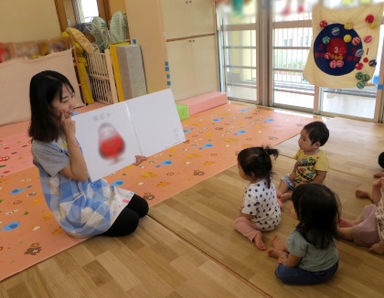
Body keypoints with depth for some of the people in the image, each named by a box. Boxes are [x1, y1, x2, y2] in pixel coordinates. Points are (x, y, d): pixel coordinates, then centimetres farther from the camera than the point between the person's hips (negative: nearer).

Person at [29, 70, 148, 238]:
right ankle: (89, 227, 6)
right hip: (75, 205, -7)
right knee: (129, 222, -15)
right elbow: (80, 174, -25)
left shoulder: (74, 123, -4)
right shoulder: (42, 146, -24)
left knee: (142, 207, 3)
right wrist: (70, 136, -30)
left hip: (95, 188, 7)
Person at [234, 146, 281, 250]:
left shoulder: (252, 193, -44)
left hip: (265, 223, -8)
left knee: (238, 222, 1)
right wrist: (245, 207, 7)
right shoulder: (266, 179, -18)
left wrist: (242, 211, -7)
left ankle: (255, 234, -14)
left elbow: (247, 216, -28)